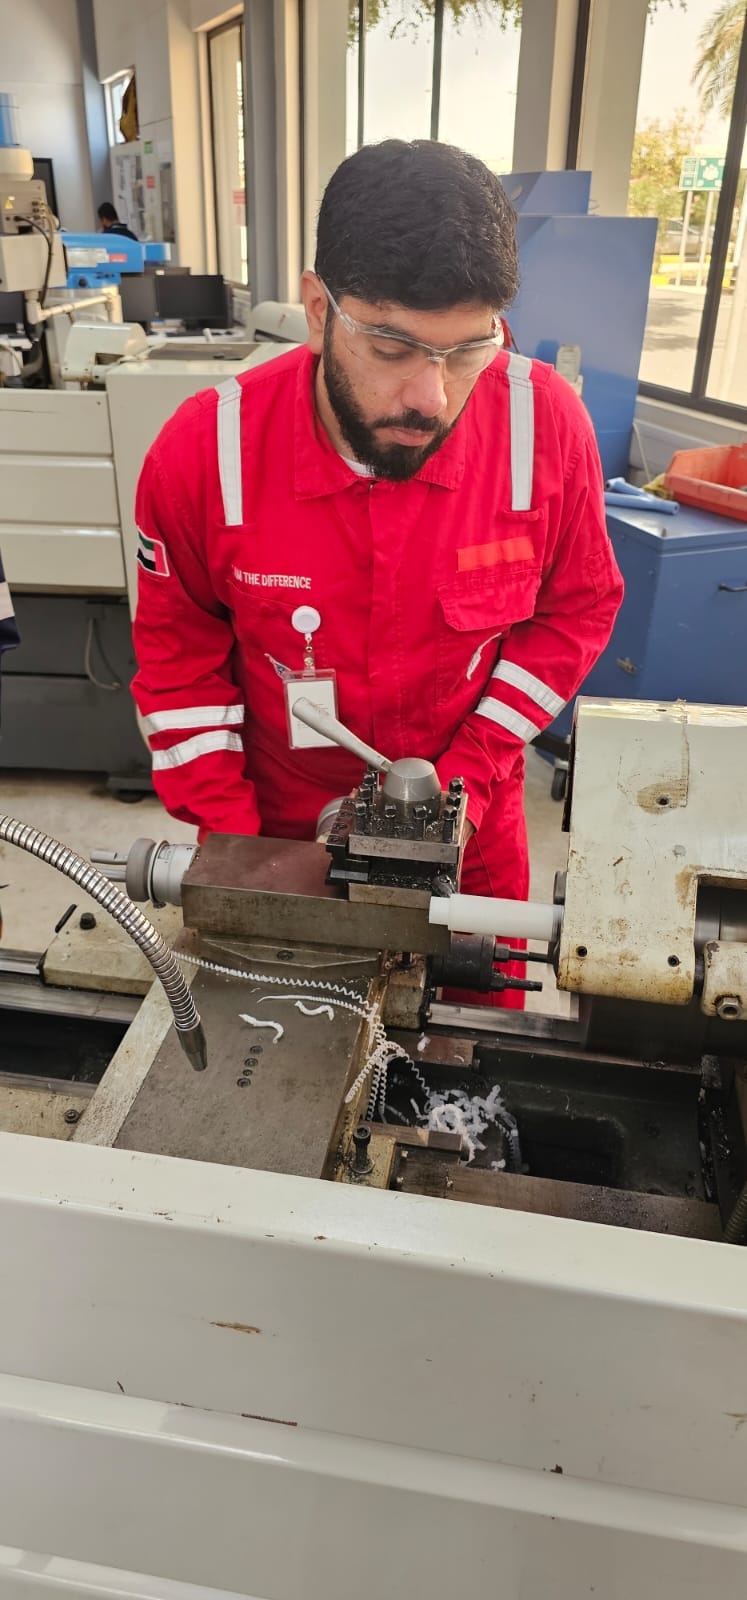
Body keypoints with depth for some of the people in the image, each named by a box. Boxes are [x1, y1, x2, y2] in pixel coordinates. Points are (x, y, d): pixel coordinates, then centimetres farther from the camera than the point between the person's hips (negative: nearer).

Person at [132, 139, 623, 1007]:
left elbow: (577, 609, -6)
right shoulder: (204, 452, -21)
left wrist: (468, 776, -14)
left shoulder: (545, 424, -20)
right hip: (282, 815, 0)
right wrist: (227, 839, -12)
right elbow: (179, 651, -7)